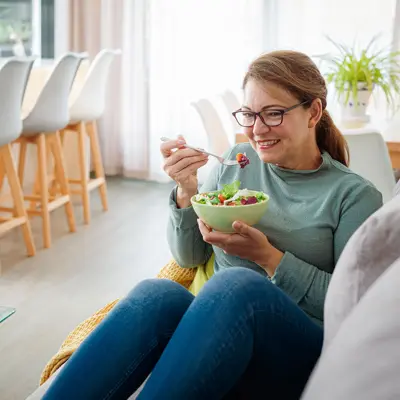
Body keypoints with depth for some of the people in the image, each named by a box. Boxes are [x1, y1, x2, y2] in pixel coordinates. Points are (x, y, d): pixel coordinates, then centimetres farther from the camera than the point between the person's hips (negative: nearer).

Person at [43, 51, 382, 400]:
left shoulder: (355, 195, 2)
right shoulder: (236, 162, 13)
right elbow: (189, 257, 16)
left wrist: (268, 256, -14)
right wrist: (186, 193, -3)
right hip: (216, 325, 3)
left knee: (237, 283, -36)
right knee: (157, 294, -32)